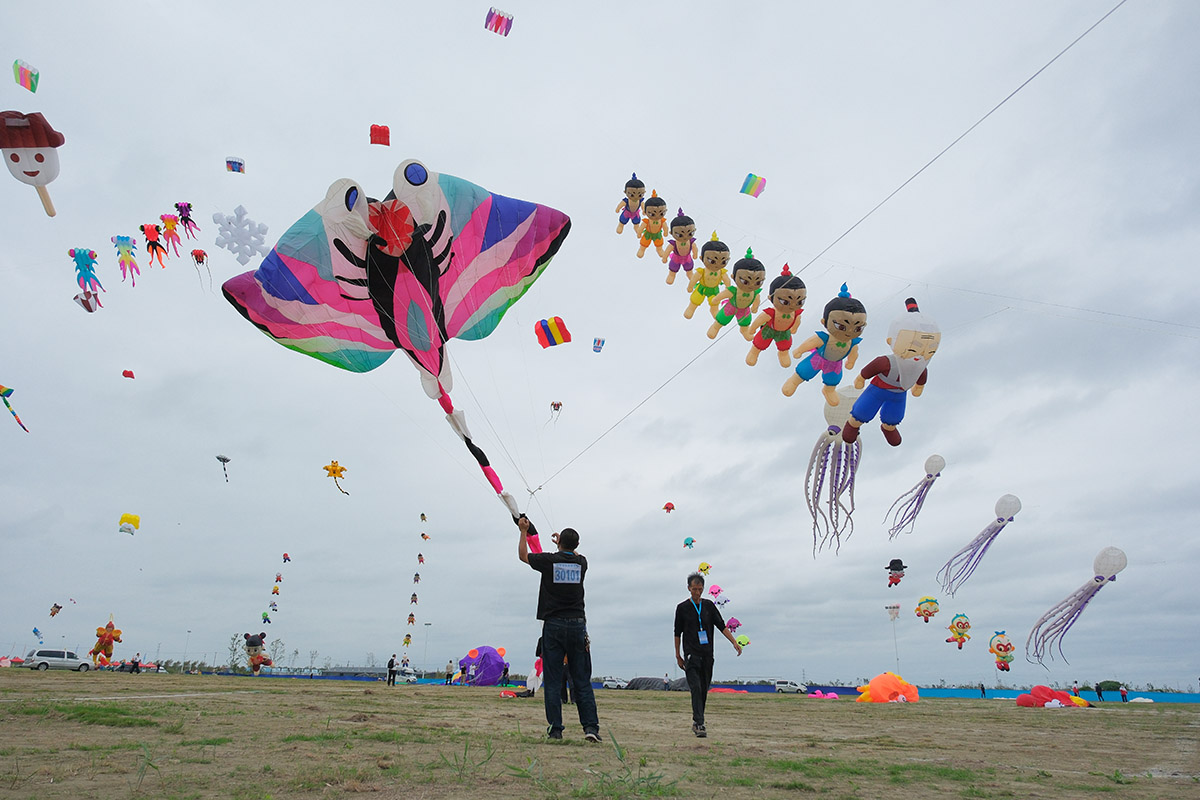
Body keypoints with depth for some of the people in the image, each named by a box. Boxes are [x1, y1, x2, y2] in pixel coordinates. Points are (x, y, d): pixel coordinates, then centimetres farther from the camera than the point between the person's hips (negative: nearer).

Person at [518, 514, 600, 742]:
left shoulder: (549, 560, -4)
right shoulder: (581, 563, 3)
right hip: (577, 625, 2)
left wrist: (523, 531, 25)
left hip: (553, 626, -2)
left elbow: (523, 555, 15)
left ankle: (555, 729, 4)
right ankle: (591, 726, 0)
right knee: (582, 681, 6)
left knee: (553, 681, 4)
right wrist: (564, 543, 45)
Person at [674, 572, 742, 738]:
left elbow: (721, 625, 7)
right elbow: (678, 633, 7)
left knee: (704, 690, 8)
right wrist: (678, 655, 7)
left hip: (707, 654, 3)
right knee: (696, 688, -14)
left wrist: (734, 642, -4)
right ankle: (699, 724, -17)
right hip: (691, 654, -3)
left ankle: (696, 721, 22)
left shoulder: (709, 605, 8)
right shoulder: (682, 608, 1)